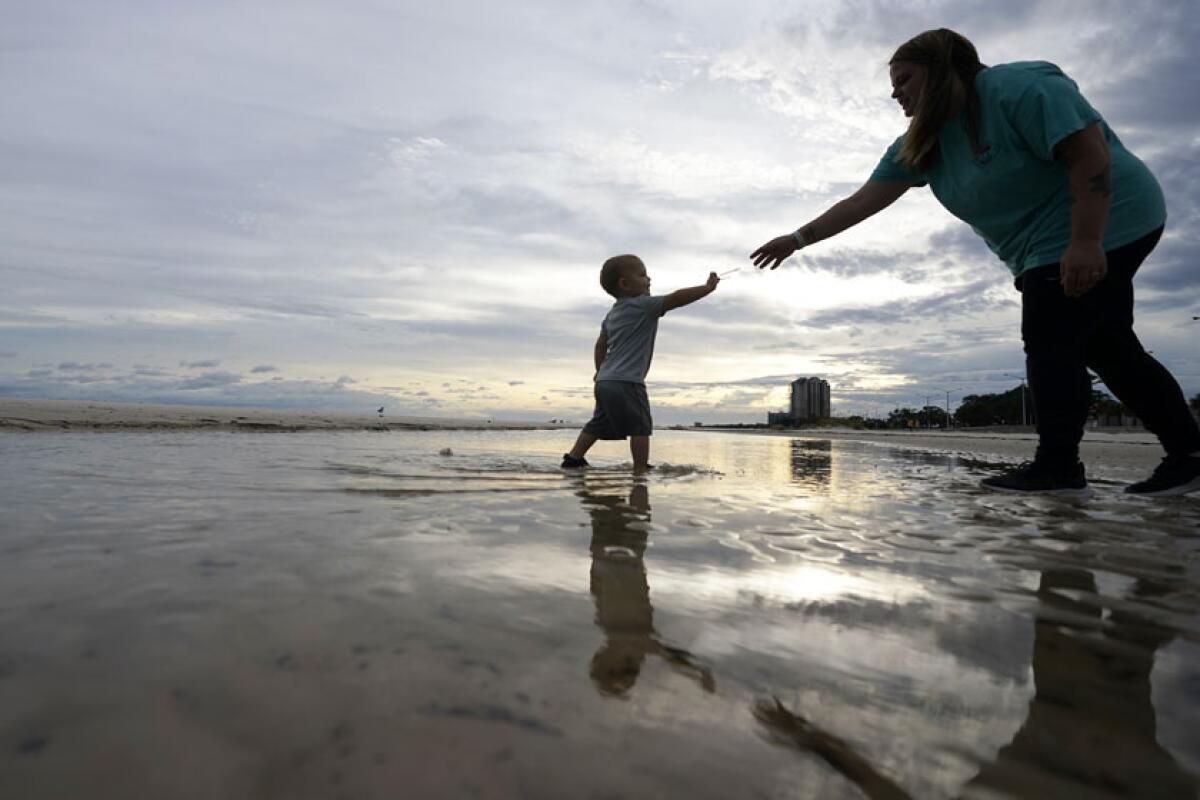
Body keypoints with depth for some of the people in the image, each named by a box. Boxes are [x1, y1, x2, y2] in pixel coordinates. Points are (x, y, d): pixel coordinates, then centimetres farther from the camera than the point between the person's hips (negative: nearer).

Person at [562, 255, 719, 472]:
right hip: (627, 382, -9)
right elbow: (676, 298, -14)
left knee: (599, 423, 19)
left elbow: (601, 344, 23)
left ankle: (574, 457, 23)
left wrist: (600, 370, 32)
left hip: (604, 381, 9)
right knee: (640, 426, -6)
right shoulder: (643, 305, -8)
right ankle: (641, 469, -8)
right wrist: (707, 287, -8)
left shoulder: (613, 313, 18)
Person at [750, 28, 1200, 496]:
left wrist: (1085, 242, -30)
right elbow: (863, 202, 1)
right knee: (1107, 349, 10)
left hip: (1104, 226, -9)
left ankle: (1057, 466, -4)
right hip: (1047, 246, 9)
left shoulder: (1020, 87, -18)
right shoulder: (920, 145, 5)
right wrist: (798, 239, -4)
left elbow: (1090, 150, -24)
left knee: (1051, 344, -11)